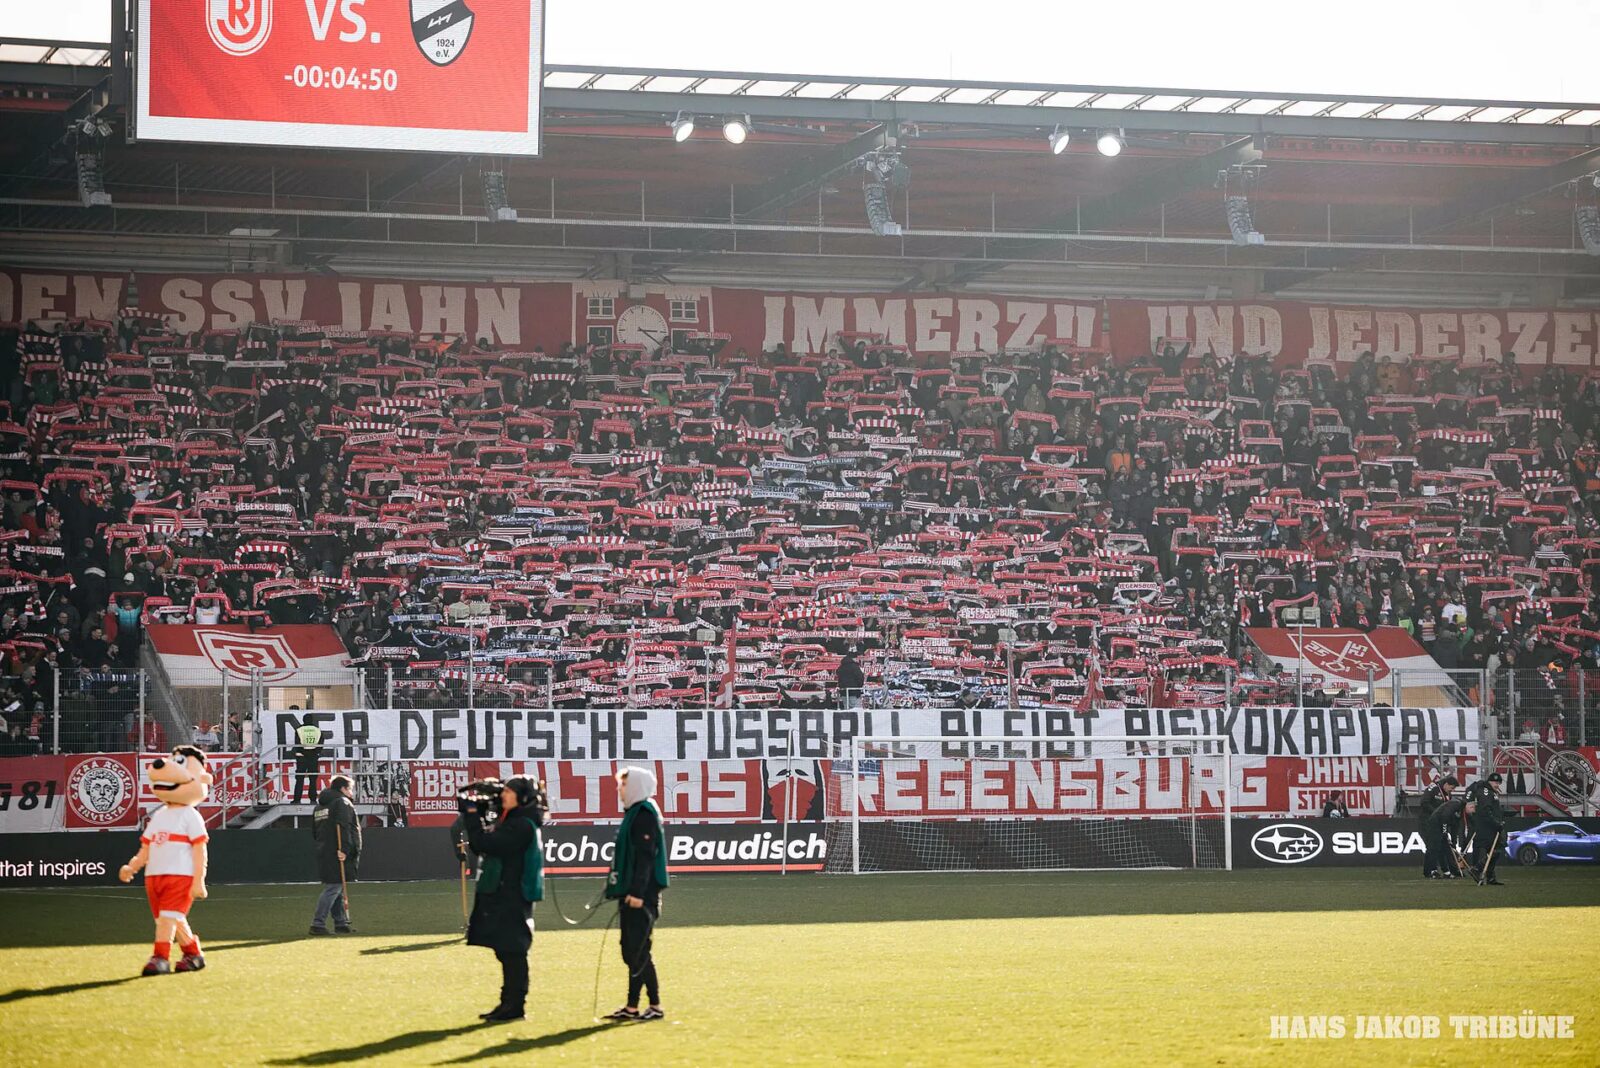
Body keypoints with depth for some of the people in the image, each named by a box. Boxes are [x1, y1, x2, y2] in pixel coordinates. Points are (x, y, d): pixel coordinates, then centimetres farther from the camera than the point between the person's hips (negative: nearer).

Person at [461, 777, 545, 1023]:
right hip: (500, 898, 10)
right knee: (507, 953, 13)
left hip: (511, 899, -10)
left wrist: (472, 814, -14)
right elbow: (482, 845, 17)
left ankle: (514, 1005, -4)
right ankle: (509, 1003, 19)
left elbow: (485, 844, -22)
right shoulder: (510, 822, 17)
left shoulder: (522, 826, -17)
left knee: (512, 952, -7)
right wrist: (473, 815, 7)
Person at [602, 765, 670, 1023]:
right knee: (631, 951, 10)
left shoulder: (645, 815, -12)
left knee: (637, 952, -9)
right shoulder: (634, 813, 19)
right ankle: (631, 1008, 13)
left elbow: (646, 856, -19)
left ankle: (633, 1006, -8)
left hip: (641, 896, -10)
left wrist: (637, 892, -24)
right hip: (630, 894, 10)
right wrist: (622, 890, 21)